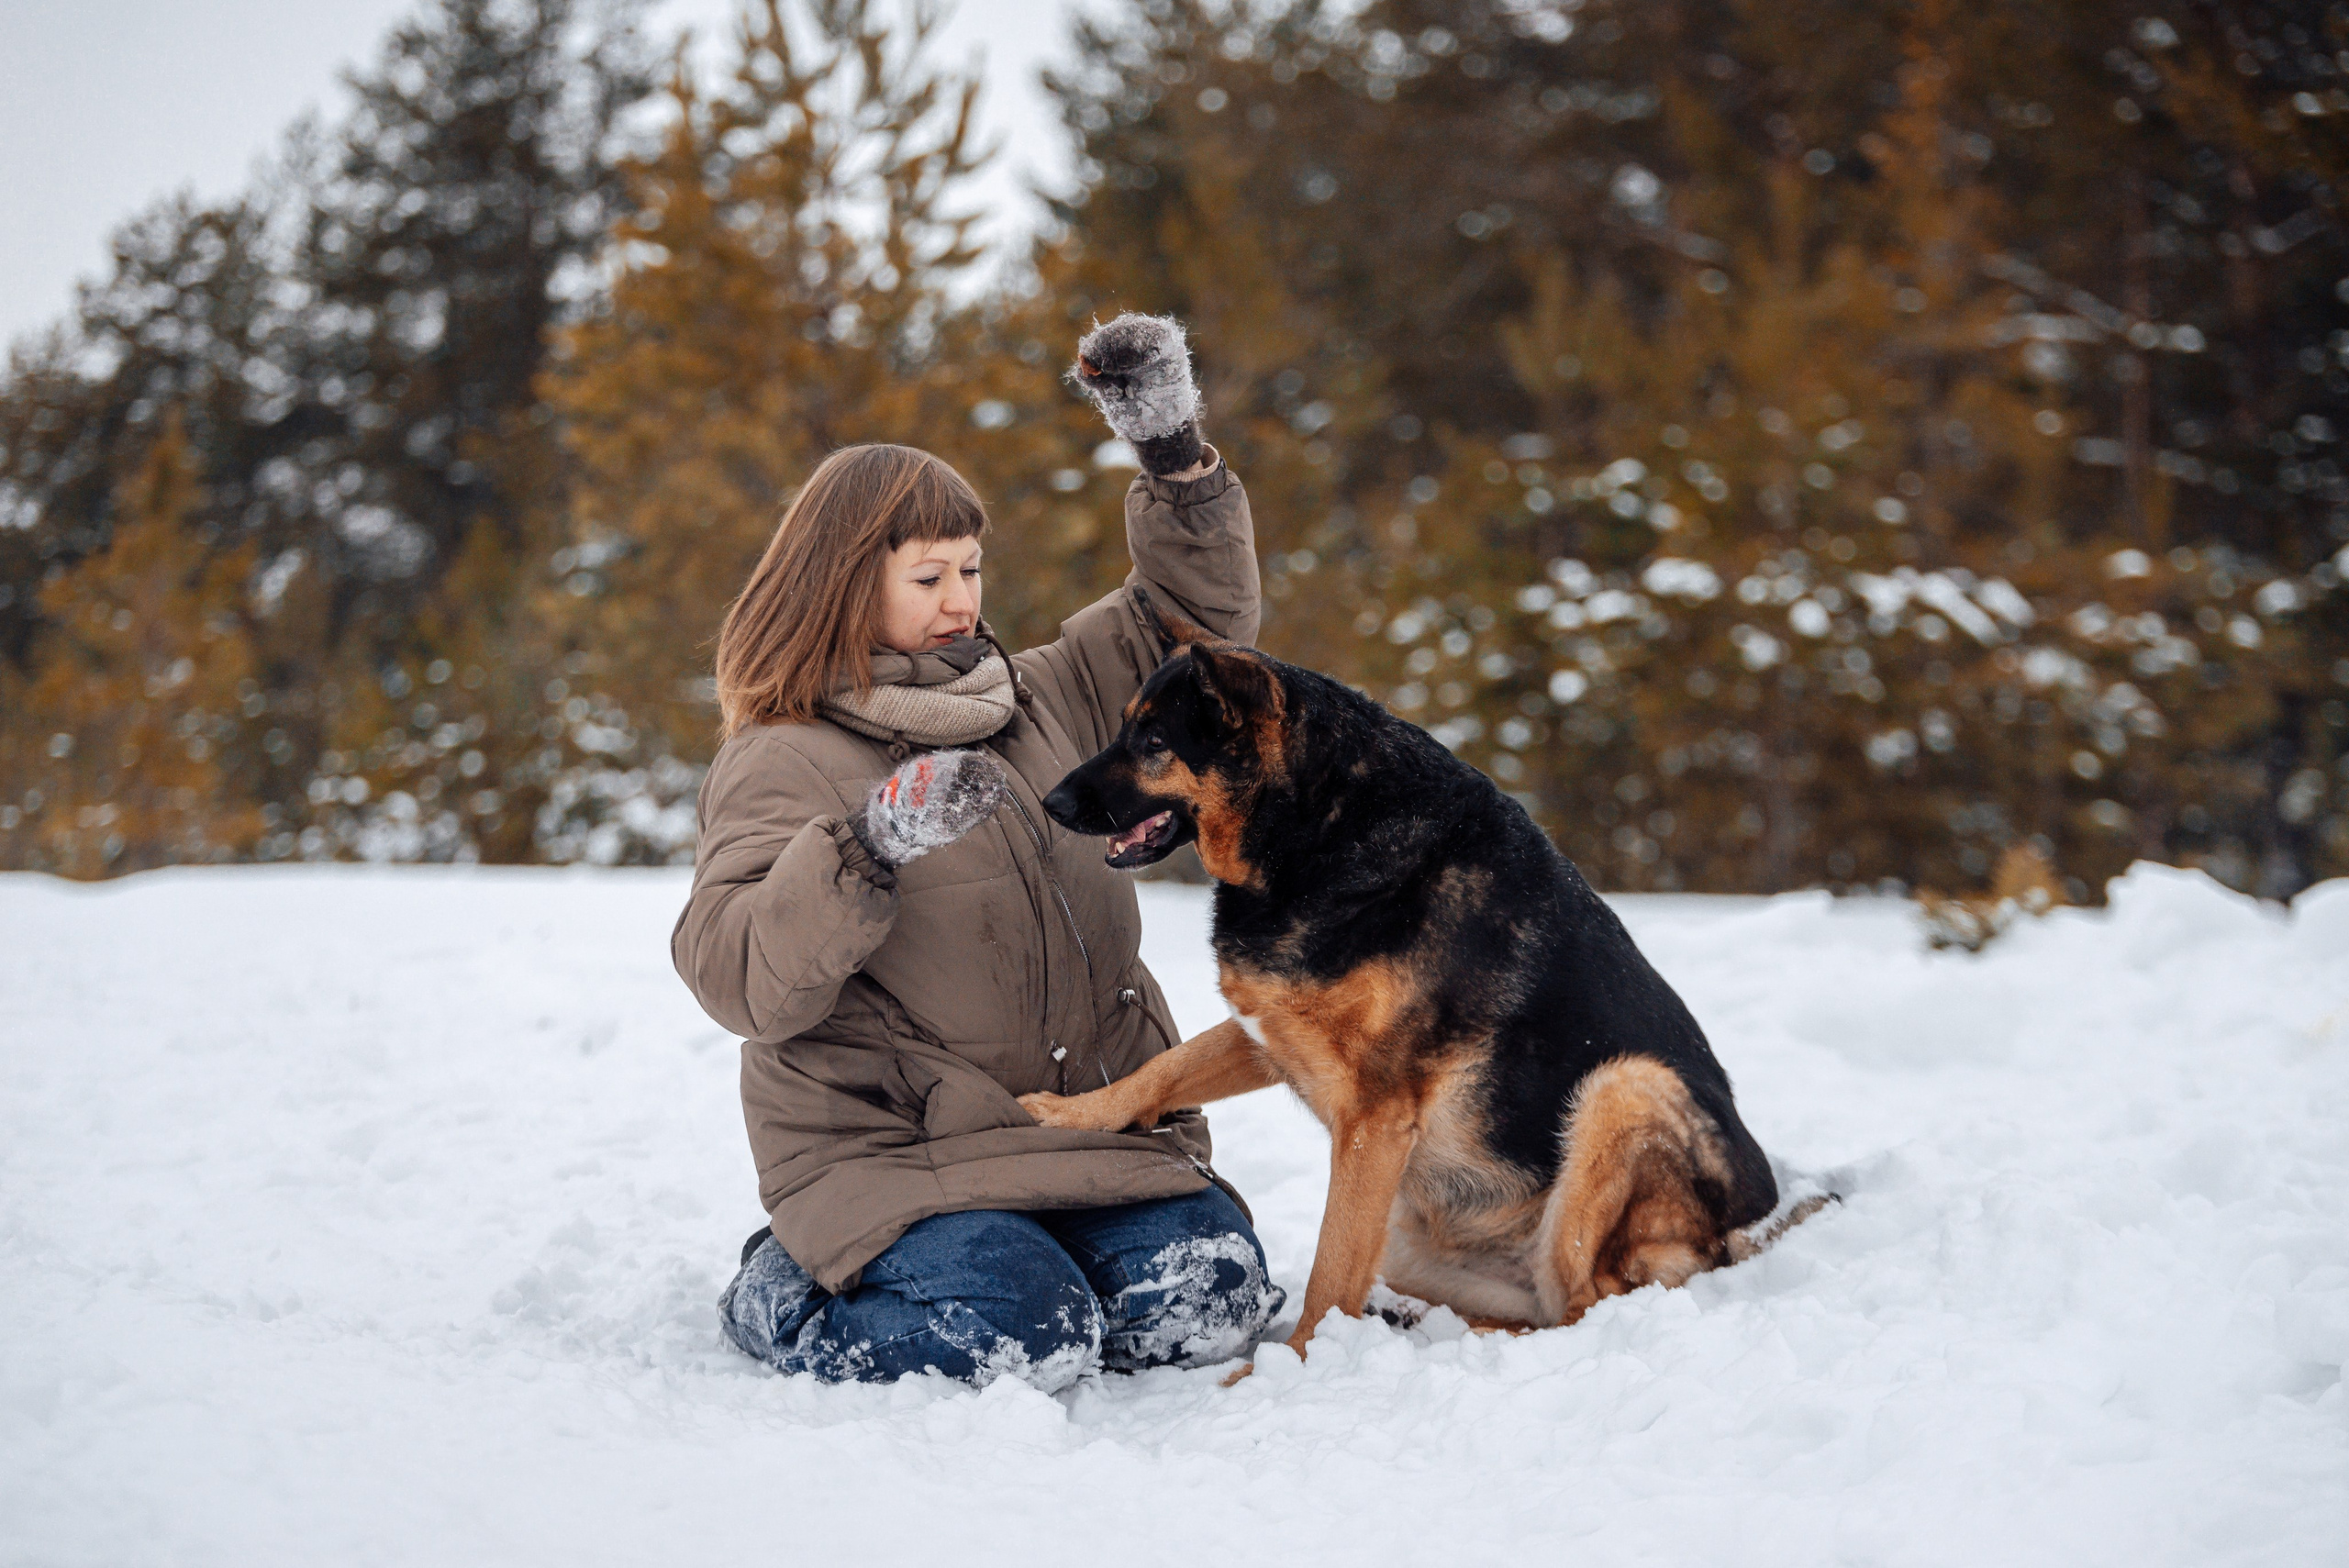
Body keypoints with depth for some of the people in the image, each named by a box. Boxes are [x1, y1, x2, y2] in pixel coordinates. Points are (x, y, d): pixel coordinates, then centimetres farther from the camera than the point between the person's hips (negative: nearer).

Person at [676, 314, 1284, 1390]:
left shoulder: (1037, 699, 15)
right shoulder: (779, 765, -6)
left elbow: (1196, 616, 19)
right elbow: (738, 981, -18)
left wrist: (1173, 455, 5)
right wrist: (868, 851, -34)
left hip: (1093, 1121, 6)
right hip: (892, 1149, -6)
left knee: (1211, 1301, -15)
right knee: (1025, 1339, -27)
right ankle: (784, 1295, 2)